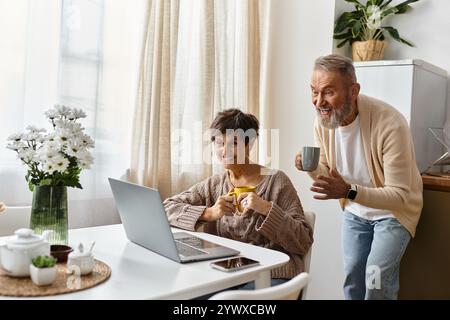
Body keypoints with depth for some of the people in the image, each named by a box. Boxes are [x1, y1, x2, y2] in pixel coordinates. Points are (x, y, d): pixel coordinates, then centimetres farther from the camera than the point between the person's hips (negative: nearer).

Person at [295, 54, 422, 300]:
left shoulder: (390, 124, -31)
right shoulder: (322, 120, -14)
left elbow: (400, 195, -28)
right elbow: (327, 172, -1)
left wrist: (349, 192, -42)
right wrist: (312, 169, -24)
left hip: (394, 210, -5)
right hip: (355, 211, 5)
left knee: (377, 279, -14)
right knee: (352, 275, 13)